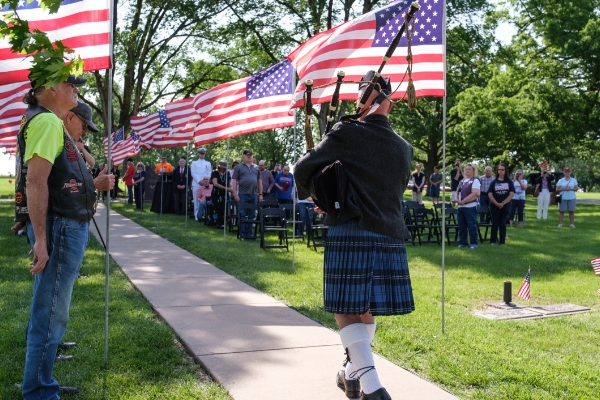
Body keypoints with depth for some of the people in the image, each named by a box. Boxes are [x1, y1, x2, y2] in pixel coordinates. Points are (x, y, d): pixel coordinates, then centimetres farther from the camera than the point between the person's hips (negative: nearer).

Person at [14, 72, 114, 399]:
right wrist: (41, 240, -26)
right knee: (51, 313, -3)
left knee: (48, 312, 17)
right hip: (59, 227, -11)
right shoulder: (47, 121, -12)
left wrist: (94, 185, 10)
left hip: (67, 226, 11)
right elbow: (35, 181, -22)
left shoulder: (54, 124, 19)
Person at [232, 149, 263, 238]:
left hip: (253, 194, 4)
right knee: (242, 215, -2)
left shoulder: (256, 168, 14)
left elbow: (259, 181, 16)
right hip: (243, 194, -3)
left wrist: (260, 194, 10)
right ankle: (242, 233, 5)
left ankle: (249, 233, 15)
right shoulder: (239, 167, 3)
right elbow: (234, 181, 0)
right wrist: (235, 194, -7)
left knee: (252, 215, 7)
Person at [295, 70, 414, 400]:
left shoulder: (347, 133, -5)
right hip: (390, 236, 5)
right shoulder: (404, 148, 11)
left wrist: (312, 195, 18)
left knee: (346, 310, 2)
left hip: (349, 234, -5)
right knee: (366, 310, 17)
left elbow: (303, 170, -5)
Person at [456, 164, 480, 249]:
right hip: (460, 207, 7)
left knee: (472, 226, -4)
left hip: (470, 207, -7)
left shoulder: (475, 181, -5)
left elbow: (475, 194, -16)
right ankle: (462, 242, 18)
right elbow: (457, 192, 20)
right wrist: (457, 199, -3)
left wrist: (463, 201, -16)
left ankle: (473, 243, 3)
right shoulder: (462, 181, 18)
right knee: (461, 226, 10)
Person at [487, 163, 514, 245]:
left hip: (505, 207, 0)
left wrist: (503, 203, -14)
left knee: (503, 224, 4)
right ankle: (492, 241, 7)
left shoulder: (509, 182, 4)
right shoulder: (494, 182, 4)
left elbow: (511, 194, -4)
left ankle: (502, 242, 8)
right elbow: (490, 194, -2)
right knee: (495, 224, 2)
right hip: (495, 206, 0)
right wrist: (497, 203, -14)